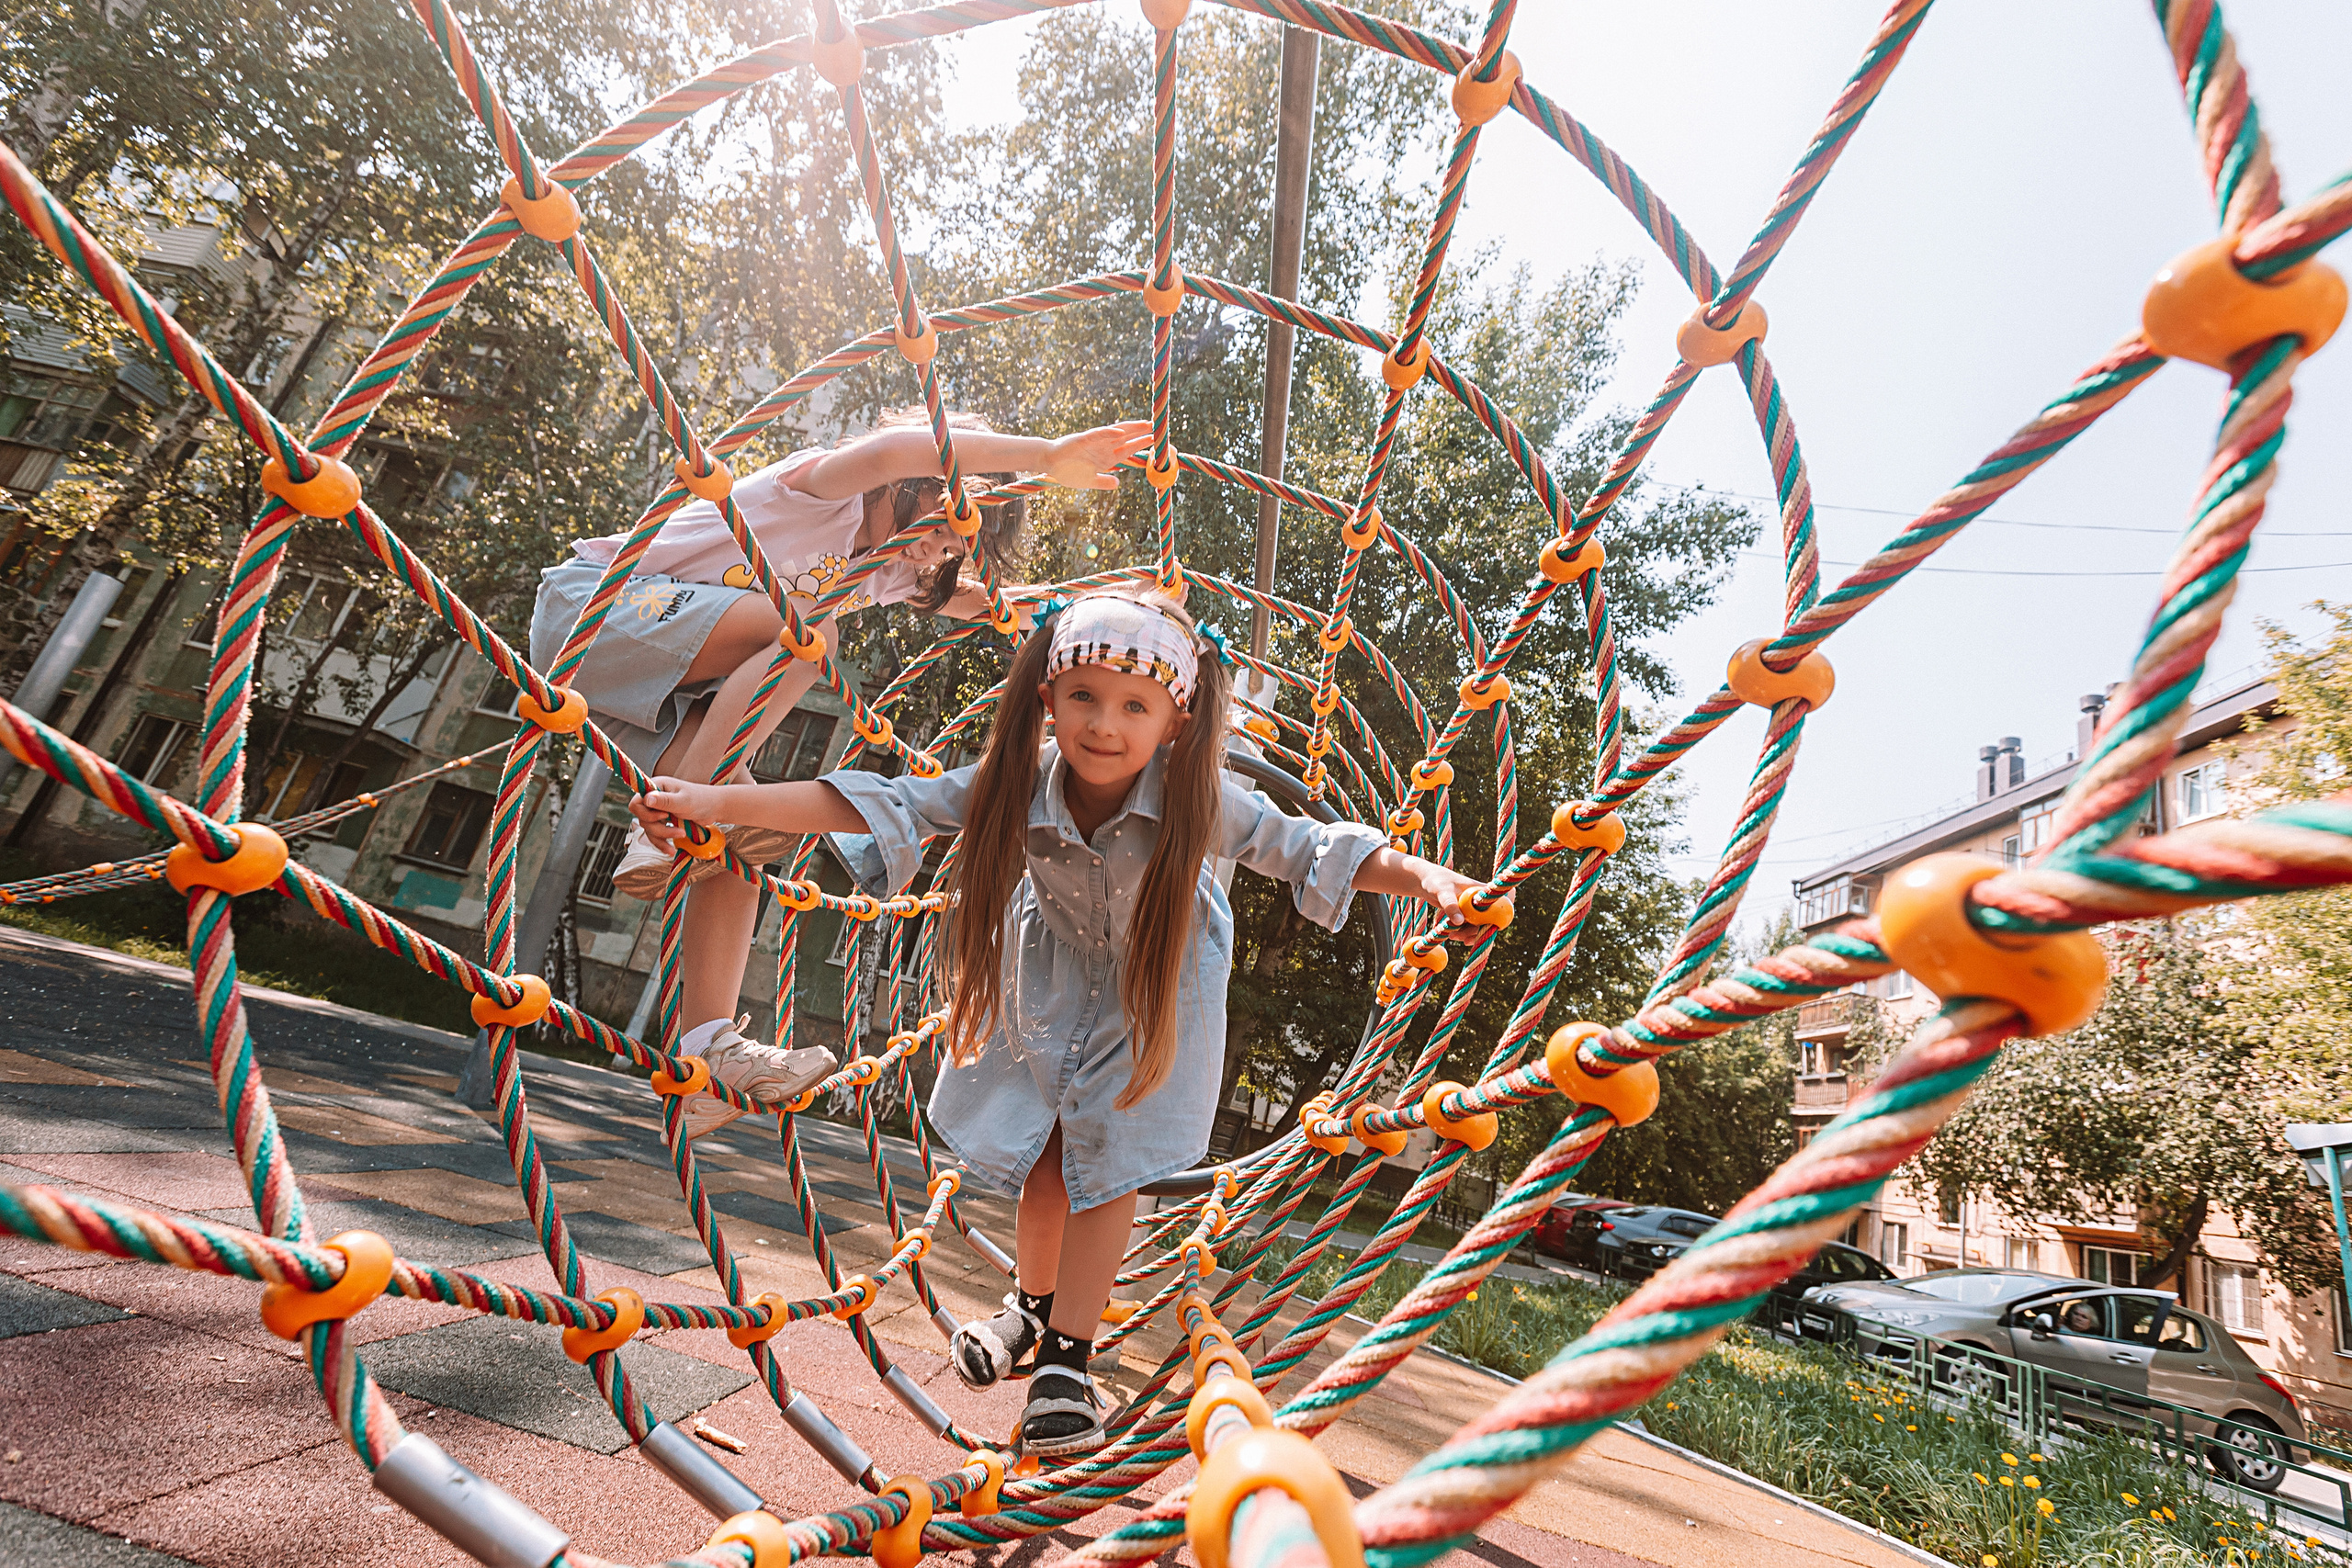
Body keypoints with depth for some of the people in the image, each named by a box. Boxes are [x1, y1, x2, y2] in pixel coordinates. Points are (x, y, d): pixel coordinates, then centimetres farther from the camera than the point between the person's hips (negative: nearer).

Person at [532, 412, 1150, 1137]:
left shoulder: (882, 573, 13)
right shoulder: (827, 489, -13)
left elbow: (982, 601, 15)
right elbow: (888, 449, -36)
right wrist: (1046, 455, -38)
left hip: (652, 692, 8)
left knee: (745, 821, -10)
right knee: (807, 628, -30)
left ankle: (709, 1045, -13)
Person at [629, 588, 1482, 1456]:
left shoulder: (1196, 799, -34)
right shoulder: (1020, 782, -31)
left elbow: (1306, 848, -28)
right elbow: (887, 805, -31)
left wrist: (1421, 874, -44)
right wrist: (717, 801, -37)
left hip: (1159, 979, -2)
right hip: (1056, 970, 2)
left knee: (1108, 1159, -1)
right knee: (1043, 1155, 11)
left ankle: (1067, 1357, 19)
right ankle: (1033, 1304, 40)